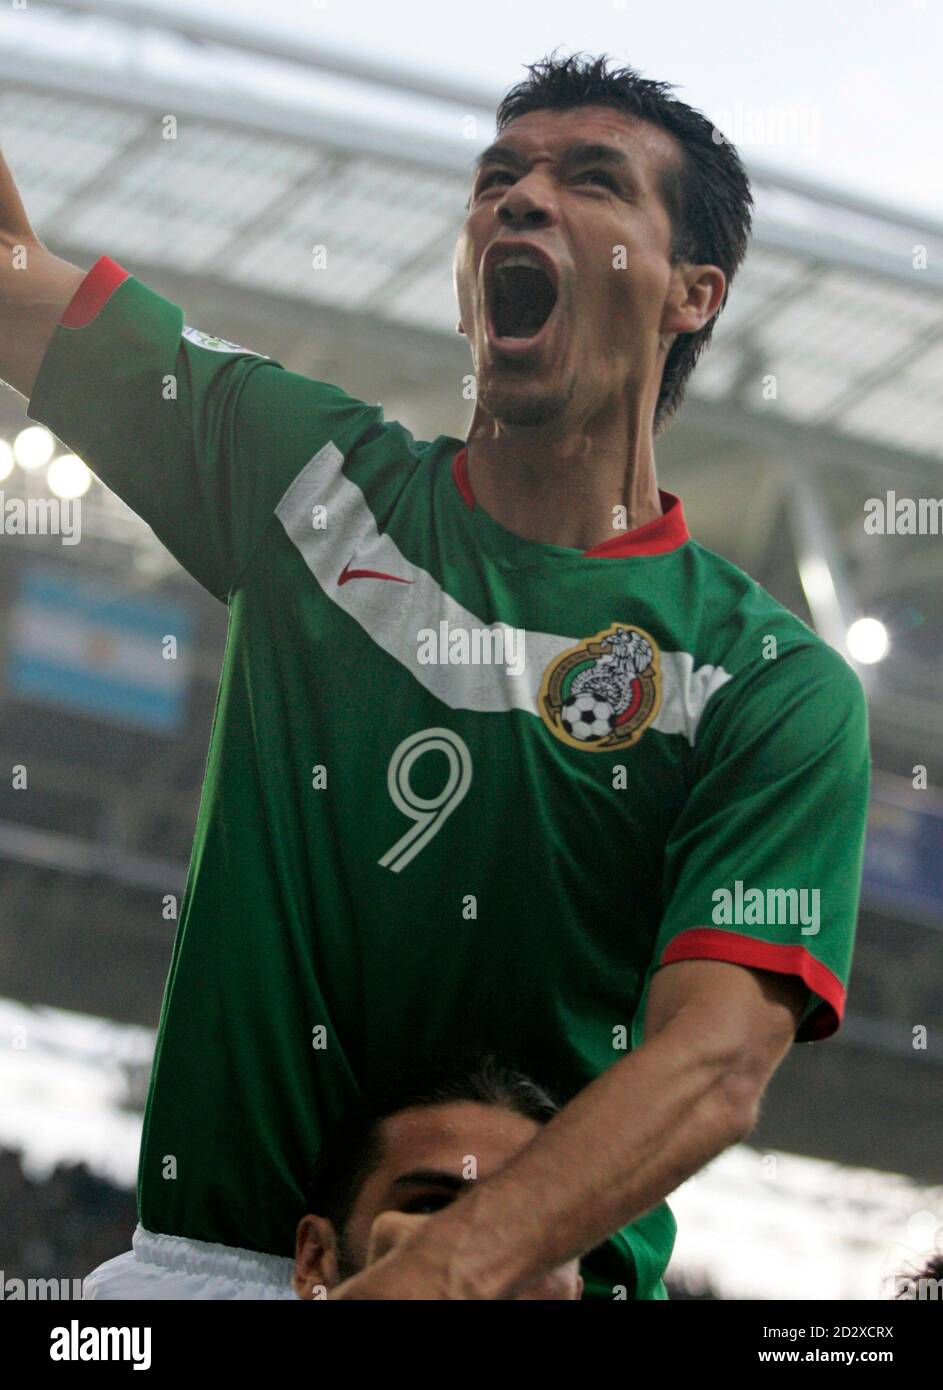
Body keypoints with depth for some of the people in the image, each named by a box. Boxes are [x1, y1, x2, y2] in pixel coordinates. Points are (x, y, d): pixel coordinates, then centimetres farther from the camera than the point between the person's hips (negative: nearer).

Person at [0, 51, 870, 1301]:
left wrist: (442, 1271, -30)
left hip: (548, 1277, -1)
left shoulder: (778, 687, -3)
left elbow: (719, 1063, -15)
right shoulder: (311, 468, 10)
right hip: (202, 1243, 2)